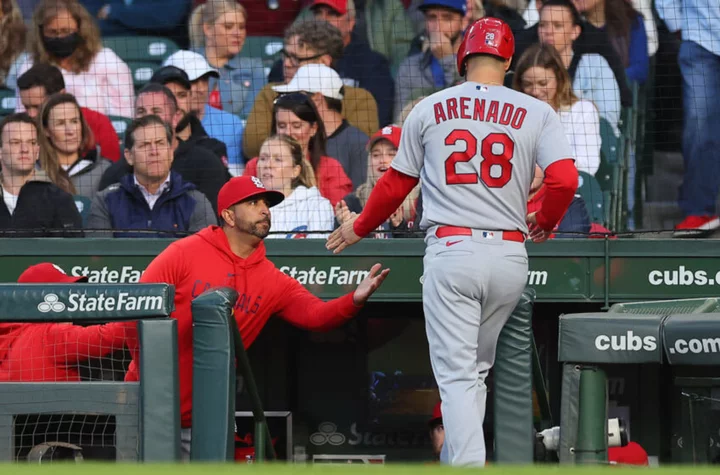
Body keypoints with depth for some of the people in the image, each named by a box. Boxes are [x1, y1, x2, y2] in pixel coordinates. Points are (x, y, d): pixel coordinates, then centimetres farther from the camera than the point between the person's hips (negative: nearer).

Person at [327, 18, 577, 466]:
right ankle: (454, 465, 25)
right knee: (476, 367, 19)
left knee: (457, 374, -4)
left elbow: (397, 183, 13)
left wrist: (360, 227, 30)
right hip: (510, 255, 2)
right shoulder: (537, 113, 4)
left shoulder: (430, 109, 5)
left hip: (451, 249, -2)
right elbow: (565, 179, -8)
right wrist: (544, 221, 14)